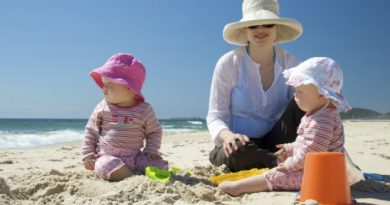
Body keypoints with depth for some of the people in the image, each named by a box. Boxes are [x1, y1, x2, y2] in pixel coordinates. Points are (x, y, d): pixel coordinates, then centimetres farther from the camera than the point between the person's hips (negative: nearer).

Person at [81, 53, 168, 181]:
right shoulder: (103, 107, 1)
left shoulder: (144, 110, -1)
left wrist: (151, 151, -3)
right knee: (106, 166, -36)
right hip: (107, 156, -1)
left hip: (135, 157, 1)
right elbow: (91, 130, 8)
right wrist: (88, 154, 1)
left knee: (159, 165, -18)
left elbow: (154, 131, 10)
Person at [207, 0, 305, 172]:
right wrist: (228, 135, -33)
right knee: (238, 151, -39)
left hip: (276, 143, 3)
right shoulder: (229, 63, -8)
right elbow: (215, 116, -9)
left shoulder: (290, 63, 0)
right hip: (242, 143, -2)